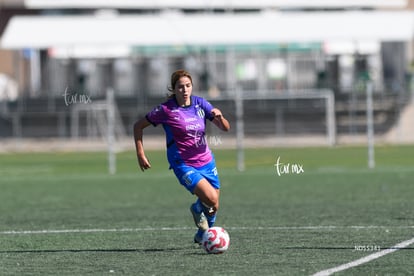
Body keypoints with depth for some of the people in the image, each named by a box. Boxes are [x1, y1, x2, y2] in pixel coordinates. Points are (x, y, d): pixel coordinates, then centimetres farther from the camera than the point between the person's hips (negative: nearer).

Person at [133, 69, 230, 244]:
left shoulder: (200, 103, 0)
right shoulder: (166, 110, -11)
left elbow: (225, 128, 1)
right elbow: (138, 126, 1)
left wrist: (219, 116, -22)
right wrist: (140, 154, -5)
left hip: (206, 162, 5)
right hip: (183, 164, -5)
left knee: (213, 207, 9)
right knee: (211, 199, -23)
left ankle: (202, 236, 38)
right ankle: (197, 209, 13)